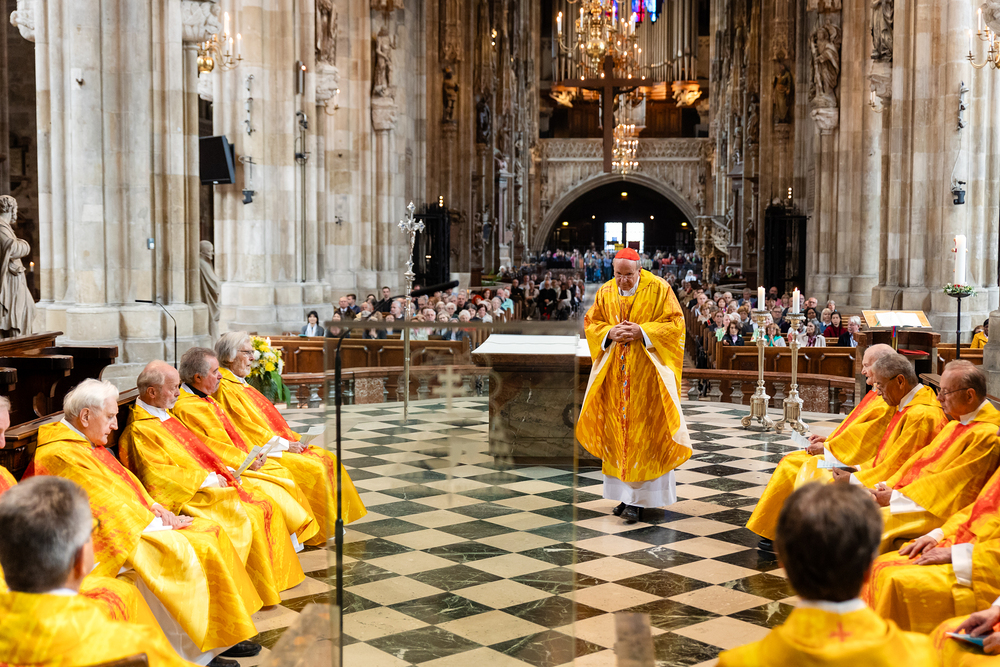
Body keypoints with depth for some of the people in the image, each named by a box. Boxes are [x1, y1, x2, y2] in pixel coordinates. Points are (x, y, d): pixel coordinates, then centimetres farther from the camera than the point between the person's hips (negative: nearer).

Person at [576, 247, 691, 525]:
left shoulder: (658, 289, -5)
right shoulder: (605, 292, 6)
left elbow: (675, 324, -6)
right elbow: (590, 323, 10)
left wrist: (642, 332, -18)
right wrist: (609, 333, -11)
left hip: (647, 374, -4)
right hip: (615, 375, 4)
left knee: (644, 433, -4)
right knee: (617, 430, 5)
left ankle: (638, 499, 0)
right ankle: (626, 494, 15)